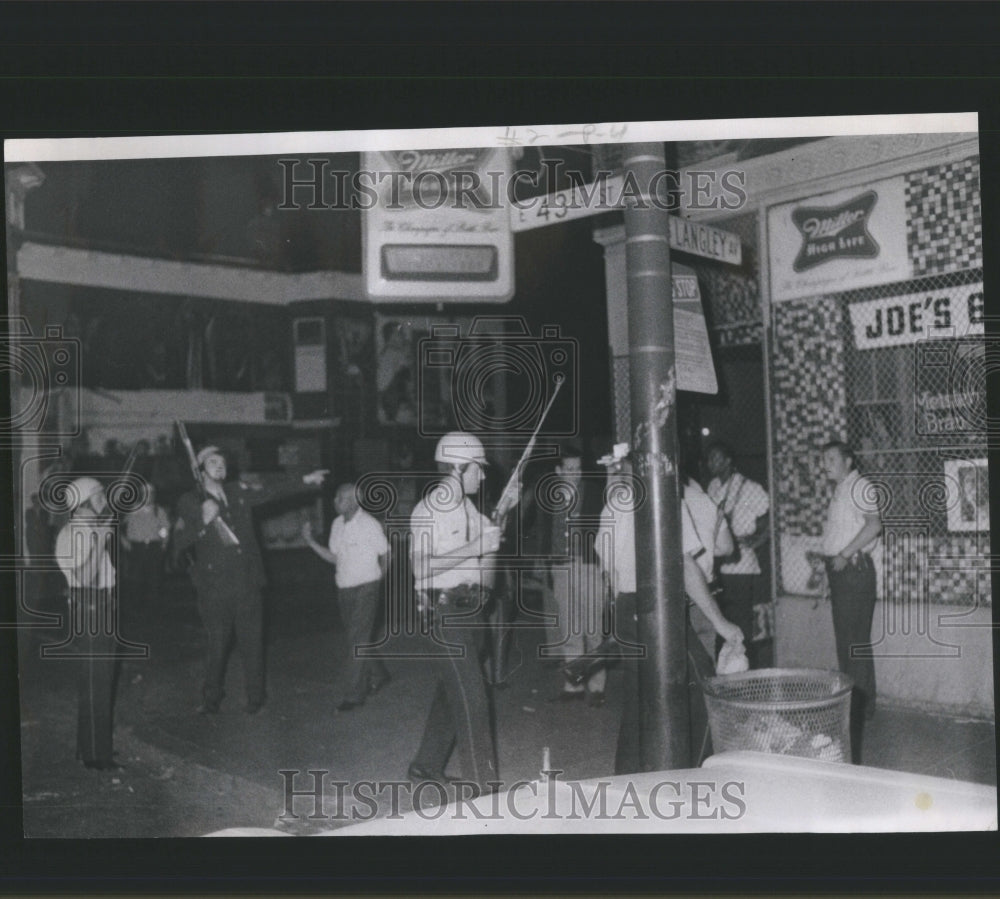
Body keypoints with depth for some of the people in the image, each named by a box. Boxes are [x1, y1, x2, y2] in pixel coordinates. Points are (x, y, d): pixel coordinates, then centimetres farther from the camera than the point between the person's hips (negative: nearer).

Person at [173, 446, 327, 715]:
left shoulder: (239, 492, 9)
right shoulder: (190, 503, -1)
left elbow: (271, 493, 13)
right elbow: (179, 542, -7)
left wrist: (305, 481, 8)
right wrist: (204, 522, -19)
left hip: (248, 584, 3)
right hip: (215, 589, -2)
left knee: (252, 642, 6)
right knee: (217, 645, 4)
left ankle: (255, 698, 19)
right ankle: (211, 698, 23)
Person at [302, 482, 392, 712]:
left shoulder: (370, 524, -11)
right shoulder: (337, 524, 6)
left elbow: (385, 555, -2)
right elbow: (334, 557, 8)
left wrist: (380, 581, 0)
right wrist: (310, 541, 0)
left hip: (366, 588, -6)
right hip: (344, 589, 7)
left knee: (357, 639, -9)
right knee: (357, 638, 16)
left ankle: (354, 694, -6)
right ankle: (378, 675, 36)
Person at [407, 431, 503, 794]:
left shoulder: (467, 506, 15)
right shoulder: (429, 509, -12)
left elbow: (485, 551, 26)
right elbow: (422, 566, -21)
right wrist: (478, 546, -21)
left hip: (471, 610, 9)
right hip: (446, 613, -9)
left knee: (451, 692, 17)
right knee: (470, 697, -10)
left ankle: (427, 765, 31)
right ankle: (482, 783, -6)